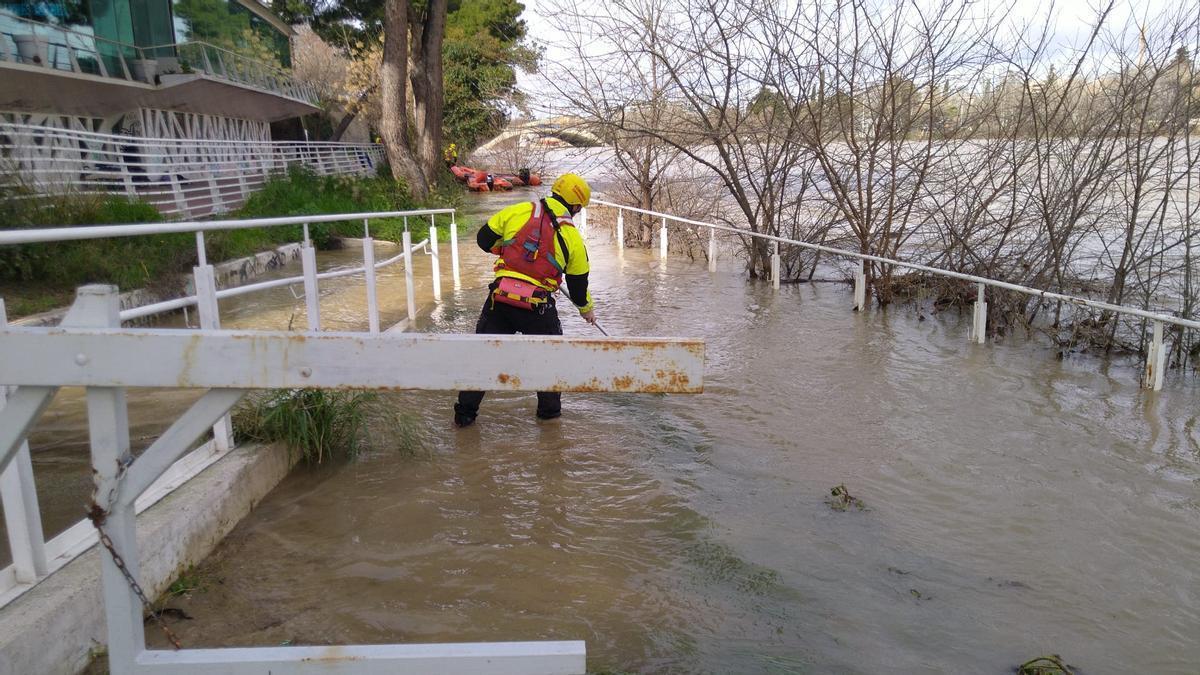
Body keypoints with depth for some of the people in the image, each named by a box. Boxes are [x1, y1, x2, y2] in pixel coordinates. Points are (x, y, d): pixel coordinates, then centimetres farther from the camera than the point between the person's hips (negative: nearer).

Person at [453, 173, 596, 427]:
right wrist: (587, 308, 29)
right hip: (537, 306, -1)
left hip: (500, 298, 1)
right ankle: (549, 409, 31)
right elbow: (578, 284, 10)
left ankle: (465, 413, 16)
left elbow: (484, 239, 9)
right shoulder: (572, 237, 1)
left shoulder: (518, 211, 2)